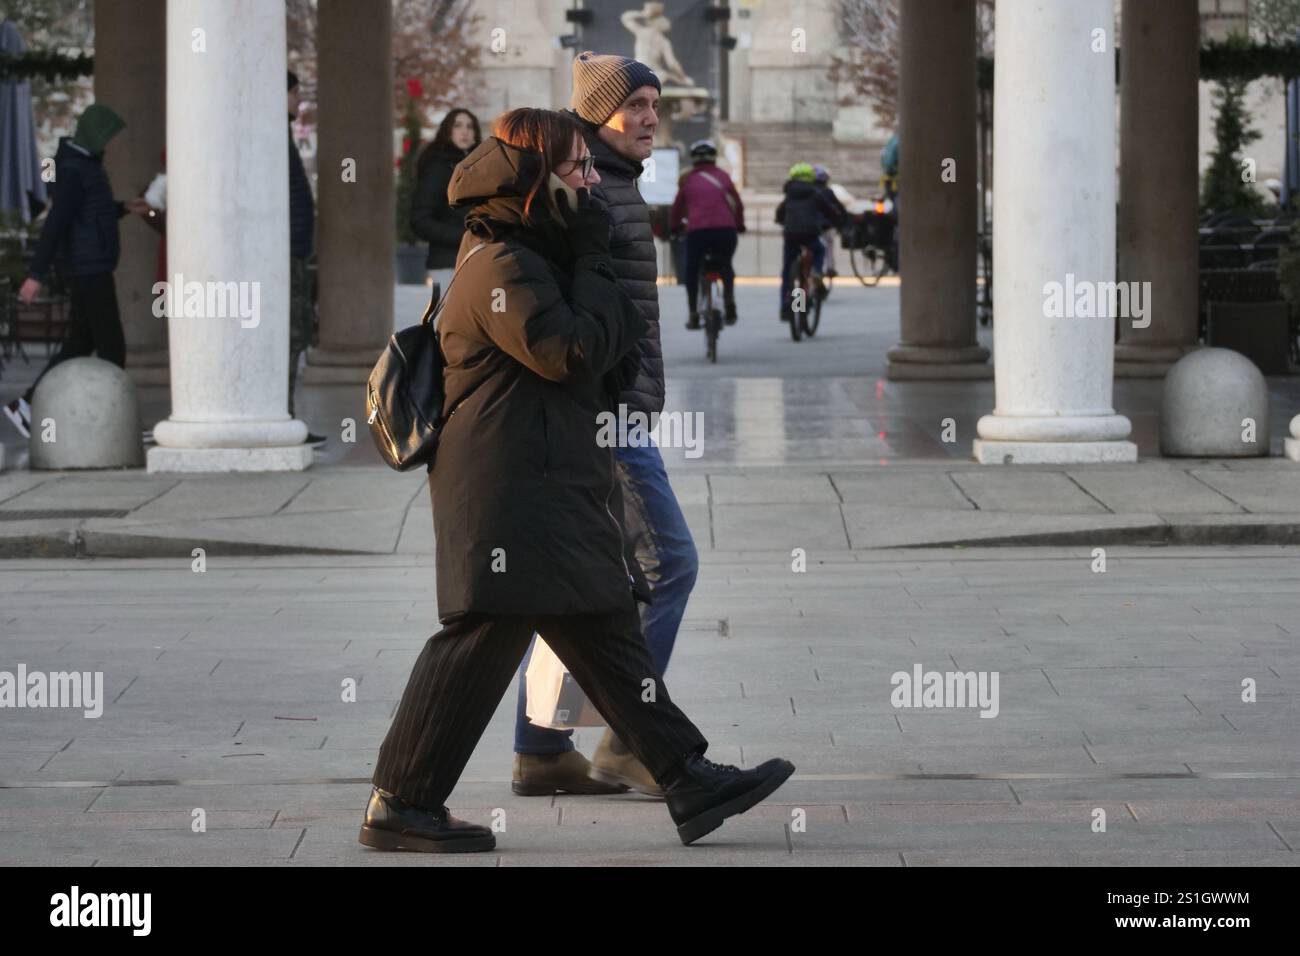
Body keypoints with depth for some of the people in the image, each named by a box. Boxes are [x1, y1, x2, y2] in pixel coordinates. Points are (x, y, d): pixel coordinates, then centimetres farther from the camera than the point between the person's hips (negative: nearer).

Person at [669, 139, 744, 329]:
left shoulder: (687, 180, 14)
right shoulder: (723, 177, 16)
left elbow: (677, 207, 18)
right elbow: (737, 204, 21)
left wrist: (674, 226, 35)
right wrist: (739, 225, 37)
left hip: (697, 230, -1)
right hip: (726, 228, 1)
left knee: (692, 270, 18)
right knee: (725, 266, 25)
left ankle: (693, 314, 10)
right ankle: (729, 300, 3)